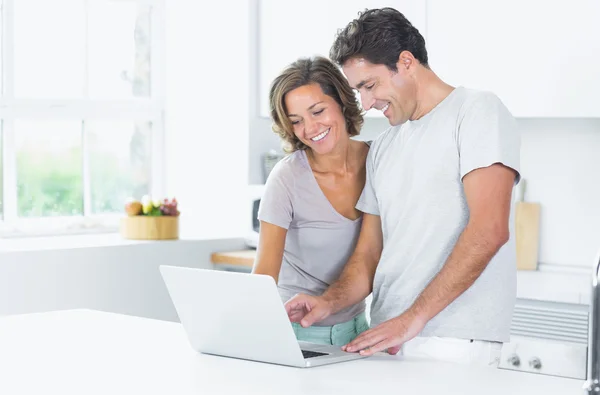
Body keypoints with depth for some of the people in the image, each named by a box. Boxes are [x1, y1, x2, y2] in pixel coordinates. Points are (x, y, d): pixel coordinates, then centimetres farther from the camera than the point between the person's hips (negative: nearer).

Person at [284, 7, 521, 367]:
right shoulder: (382, 149, 20)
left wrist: (413, 319, -17)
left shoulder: (477, 110, -2)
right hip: (388, 339, 6)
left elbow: (489, 230, -14)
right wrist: (330, 302, -2)